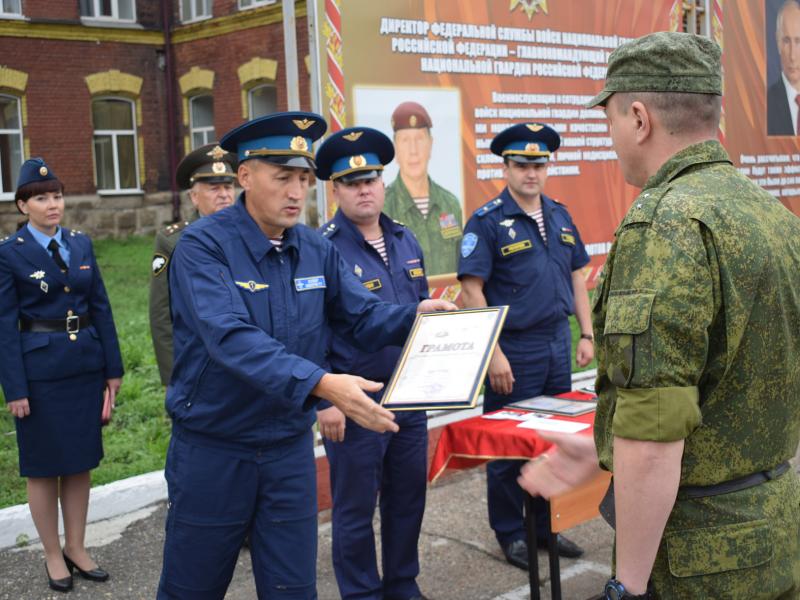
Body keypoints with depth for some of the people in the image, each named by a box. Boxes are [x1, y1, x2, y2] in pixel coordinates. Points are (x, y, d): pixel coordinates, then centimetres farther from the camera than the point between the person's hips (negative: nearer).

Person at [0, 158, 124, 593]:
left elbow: (101, 308, 8)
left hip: (85, 365, 4)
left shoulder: (81, 245, 7)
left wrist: (113, 368, 6)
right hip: (40, 369, -4)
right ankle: (53, 555, 21)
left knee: (81, 460, 12)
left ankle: (76, 548, 26)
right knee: (43, 465, 7)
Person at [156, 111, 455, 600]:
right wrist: (320, 384, -43)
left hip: (291, 449, 4)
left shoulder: (318, 250, 1)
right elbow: (231, 338, -32)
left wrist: (414, 315, -19)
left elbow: (363, 315, 3)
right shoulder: (204, 246, -18)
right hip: (213, 450, -4)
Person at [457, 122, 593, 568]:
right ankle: (511, 533, 20)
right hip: (513, 352, -6)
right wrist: (494, 354, -19)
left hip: (558, 345, 6)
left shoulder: (560, 216, 9)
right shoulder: (488, 222, -11)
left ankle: (546, 525, 30)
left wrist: (587, 335, 9)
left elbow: (577, 277, 15)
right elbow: (472, 291, -15)